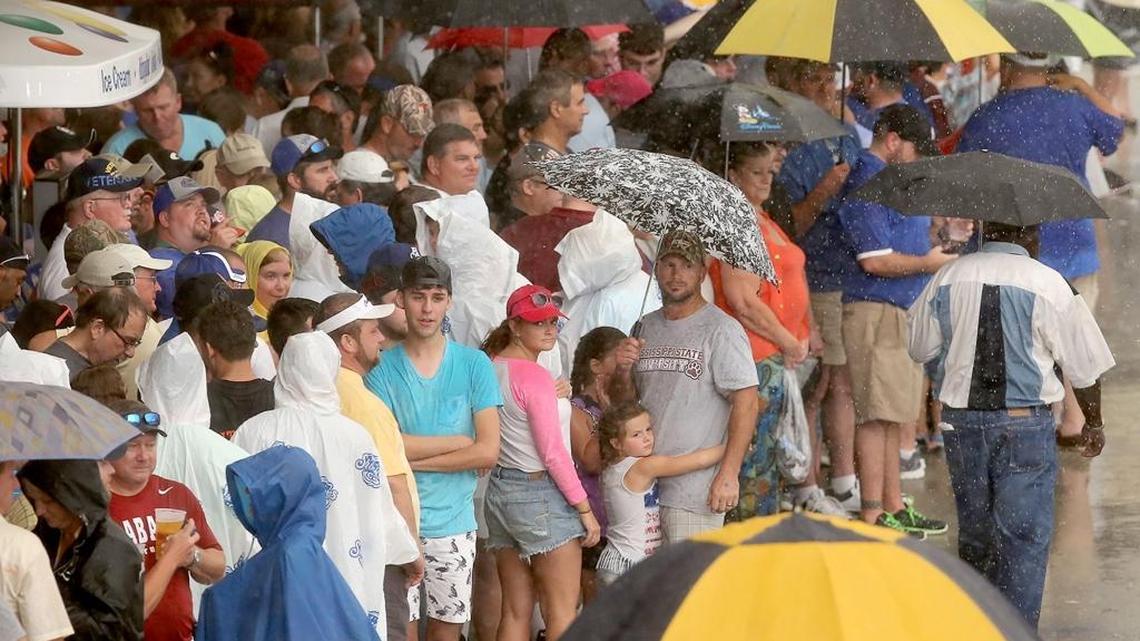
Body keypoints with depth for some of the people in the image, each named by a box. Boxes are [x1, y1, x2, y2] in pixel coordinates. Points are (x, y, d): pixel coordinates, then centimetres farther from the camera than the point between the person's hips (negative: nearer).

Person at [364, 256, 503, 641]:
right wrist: (458, 441, -8)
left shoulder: (474, 365, 2)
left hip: (453, 522, 1)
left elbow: (488, 452, -5)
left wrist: (414, 458, -8)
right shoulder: (382, 369, 0)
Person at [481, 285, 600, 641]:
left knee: (515, 610, 9)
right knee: (563, 611, -4)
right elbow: (553, 452, -16)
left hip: (500, 488, 8)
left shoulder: (492, 367, 7)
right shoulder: (533, 375, -16)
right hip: (540, 493, -8)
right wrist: (585, 508, -10)